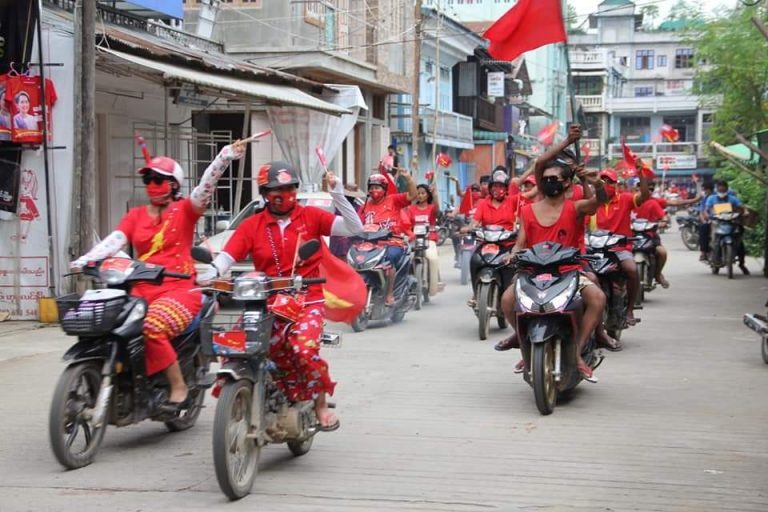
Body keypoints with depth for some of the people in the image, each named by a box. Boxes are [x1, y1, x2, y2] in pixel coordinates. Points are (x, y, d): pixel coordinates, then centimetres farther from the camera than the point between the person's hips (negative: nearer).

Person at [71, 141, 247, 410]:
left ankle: (178, 387, -17)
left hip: (179, 289, -5)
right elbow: (114, 240, 4)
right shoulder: (135, 215, 19)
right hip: (142, 289, 5)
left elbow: (206, 185, -11)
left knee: (152, 327, -31)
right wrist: (85, 260, -14)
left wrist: (226, 156, -27)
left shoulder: (184, 210, 6)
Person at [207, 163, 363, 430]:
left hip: (307, 301, -3)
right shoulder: (251, 225, 8)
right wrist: (211, 274, -21)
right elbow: (227, 255, -2)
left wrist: (336, 193, -11)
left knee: (304, 349, -26)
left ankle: (320, 403, -3)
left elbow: (353, 228, -3)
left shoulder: (311, 216, 5)